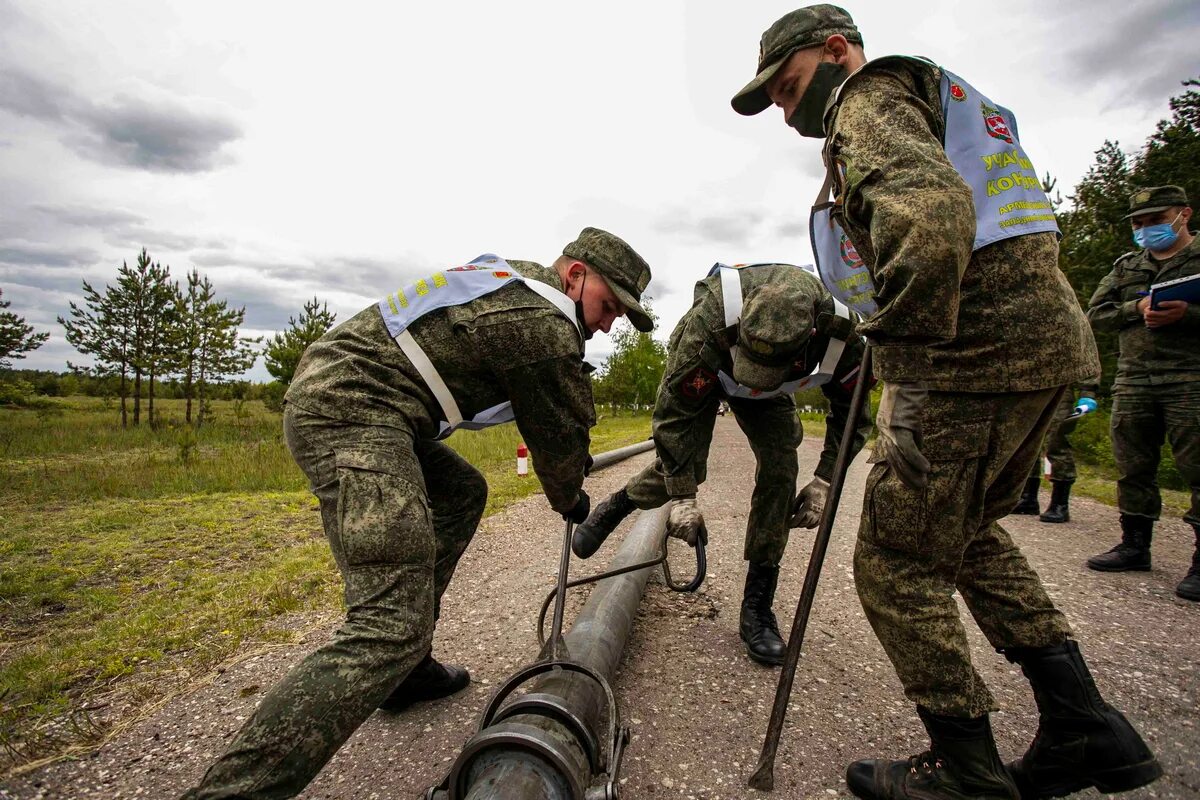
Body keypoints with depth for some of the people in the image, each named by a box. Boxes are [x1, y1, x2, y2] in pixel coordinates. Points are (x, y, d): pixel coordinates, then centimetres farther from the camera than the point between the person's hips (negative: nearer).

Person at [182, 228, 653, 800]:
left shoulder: (515, 278, 20)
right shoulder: (545, 326, -11)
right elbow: (558, 434, 1)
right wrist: (570, 501, 22)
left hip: (322, 393, 11)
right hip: (352, 412, -11)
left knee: (462, 495, 22)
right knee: (393, 623, -15)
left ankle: (406, 670, 25)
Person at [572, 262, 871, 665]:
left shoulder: (841, 332, -34)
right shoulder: (709, 323, -44)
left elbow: (851, 411, -14)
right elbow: (674, 411, -33)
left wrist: (824, 482, -21)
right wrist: (683, 499, -30)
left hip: (769, 393, 3)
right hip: (698, 374, -2)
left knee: (780, 468, -13)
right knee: (682, 466, -17)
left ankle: (757, 608, -1)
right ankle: (613, 509, 17)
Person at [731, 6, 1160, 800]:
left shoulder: (870, 99, -3)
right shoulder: (938, 97, 28)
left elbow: (929, 210, -26)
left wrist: (908, 334, -17)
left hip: (972, 353, -10)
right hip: (1047, 339, 10)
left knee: (897, 562, 1)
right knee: (967, 531, 23)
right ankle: (1083, 727, 27)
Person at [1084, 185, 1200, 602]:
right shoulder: (1126, 266, 18)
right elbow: (1095, 313, 11)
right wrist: (1137, 308, -6)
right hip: (1132, 381, 4)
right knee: (1133, 469, 9)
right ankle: (1135, 545, 20)